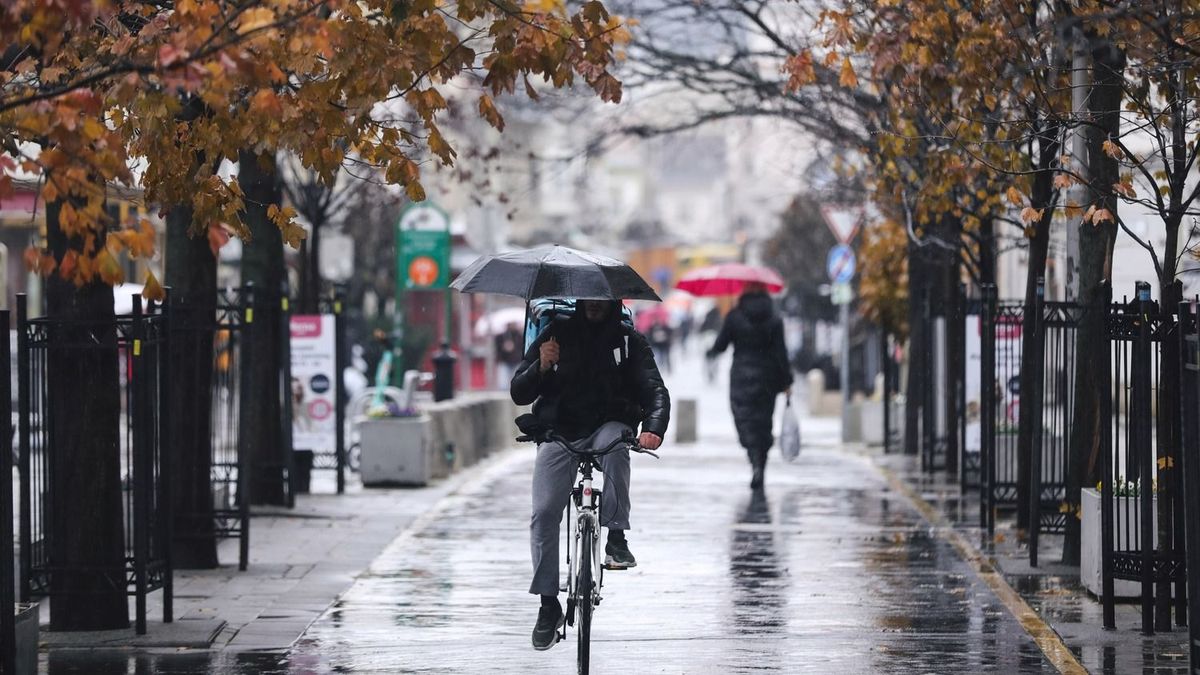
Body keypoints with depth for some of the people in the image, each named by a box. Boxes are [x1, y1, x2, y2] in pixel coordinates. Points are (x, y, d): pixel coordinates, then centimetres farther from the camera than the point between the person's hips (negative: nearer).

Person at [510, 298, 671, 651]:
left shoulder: (628, 340, 1)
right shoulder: (555, 335, 2)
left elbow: (655, 390, -9)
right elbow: (518, 394, 0)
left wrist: (653, 428, -30)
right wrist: (541, 368, -21)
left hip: (608, 426, -1)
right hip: (558, 433, 1)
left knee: (613, 442, -37)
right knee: (544, 514, -12)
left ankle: (616, 537, -28)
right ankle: (548, 605, 0)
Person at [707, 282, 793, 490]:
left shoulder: (734, 317, -6)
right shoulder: (774, 320, -3)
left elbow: (721, 345, -1)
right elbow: (780, 352, -5)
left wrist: (711, 353, 22)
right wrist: (786, 380, 1)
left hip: (741, 378, -2)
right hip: (766, 379, 2)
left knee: (745, 423, -3)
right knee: (763, 425, 12)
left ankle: (756, 465, -28)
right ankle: (760, 470, 11)